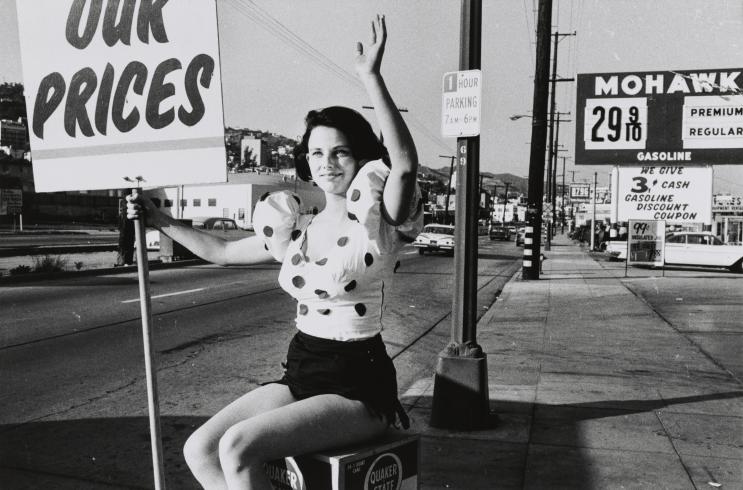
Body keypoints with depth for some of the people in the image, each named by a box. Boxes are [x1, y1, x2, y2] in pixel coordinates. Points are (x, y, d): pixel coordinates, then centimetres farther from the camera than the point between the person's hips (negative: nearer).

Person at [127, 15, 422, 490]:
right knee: (198, 450, -5)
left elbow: (406, 164, -31)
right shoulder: (295, 228, 8)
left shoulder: (375, 222, -10)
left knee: (237, 447, -22)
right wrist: (160, 220, 19)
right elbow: (222, 252, 21)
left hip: (357, 385, -6)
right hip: (300, 374, 7)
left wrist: (372, 77, -34)